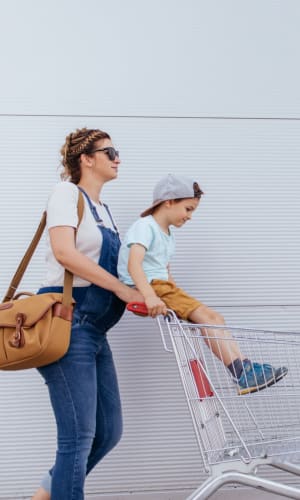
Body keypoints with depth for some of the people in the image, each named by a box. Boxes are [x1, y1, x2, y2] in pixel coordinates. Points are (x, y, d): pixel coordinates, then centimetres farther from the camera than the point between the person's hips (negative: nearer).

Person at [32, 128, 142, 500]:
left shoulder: (103, 210, 21)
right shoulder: (67, 193, -4)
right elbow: (64, 251, -19)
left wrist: (140, 298, 4)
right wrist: (120, 289, -19)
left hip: (94, 330, 9)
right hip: (68, 322, -9)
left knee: (109, 432, 11)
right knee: (79, 435, -8)